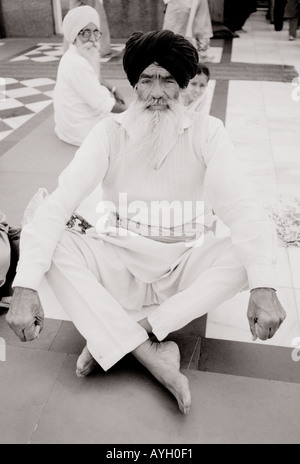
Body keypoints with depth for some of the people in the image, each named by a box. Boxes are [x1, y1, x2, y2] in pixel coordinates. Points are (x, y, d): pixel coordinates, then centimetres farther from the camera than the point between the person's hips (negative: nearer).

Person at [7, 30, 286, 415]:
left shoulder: (206, 131, -7)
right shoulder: (111, 132, -8)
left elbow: (241, 205, -17)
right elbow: (60, 200, -18)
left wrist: (264, 286, -33)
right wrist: (26, 286, -32)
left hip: (186, 267, 1)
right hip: (120, 263, 0)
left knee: (257, 248, -26)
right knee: (52, 245, -25)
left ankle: (108, 338, -24)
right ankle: (153, 356, -27)